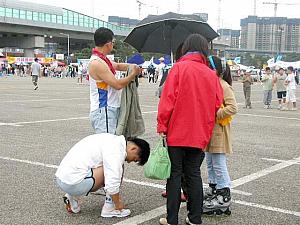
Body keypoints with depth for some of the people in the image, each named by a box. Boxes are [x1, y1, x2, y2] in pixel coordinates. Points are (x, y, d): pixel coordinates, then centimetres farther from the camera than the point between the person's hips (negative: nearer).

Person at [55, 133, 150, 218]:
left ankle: (72, 197, 15)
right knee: (116, 168, -8)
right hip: (73, 182, -9)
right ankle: (109, 208, 1)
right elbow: (113, 182, -19)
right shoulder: (117, 149, -15)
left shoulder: (112, 140, 15)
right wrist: (118, 204, -3)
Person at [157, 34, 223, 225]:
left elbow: (168, 98, -12)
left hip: (177, 132, -4)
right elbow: (218, 104, 7)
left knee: (175, 174, 4)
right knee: (194, 174, 13)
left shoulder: (179, 68, -7)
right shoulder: (211, 75, 5)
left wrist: (162, 126, -7)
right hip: (200, 135, 4)